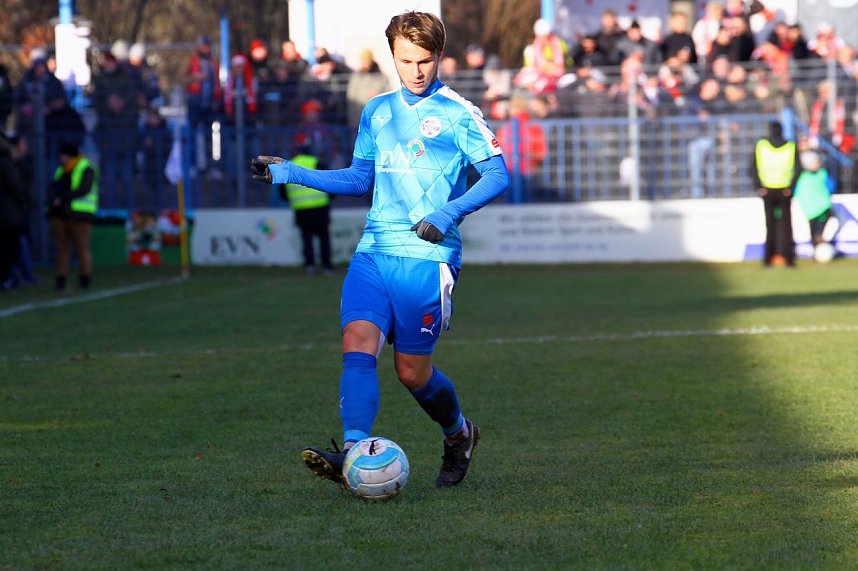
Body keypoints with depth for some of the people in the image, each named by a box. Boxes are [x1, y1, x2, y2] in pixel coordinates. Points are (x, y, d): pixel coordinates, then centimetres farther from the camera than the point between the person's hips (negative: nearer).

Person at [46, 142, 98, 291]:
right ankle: (60, 279, 0)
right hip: (59, 215, 6)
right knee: (62, 247, 0)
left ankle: (86, 278, 3)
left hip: (79, 215, -6)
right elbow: (52, 189, 10)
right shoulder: (61, 171, 16)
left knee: (82, 248, -6)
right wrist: (53, 200, -12)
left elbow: (83, 190, -17)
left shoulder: (86, 170, -5)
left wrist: (62, 199, -17)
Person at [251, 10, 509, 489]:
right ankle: (355, 453, -29)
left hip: (427, 256, -5)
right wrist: (293, 174, 18)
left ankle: (460, 434, 30)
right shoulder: (377, 112, 15)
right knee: (358, 341, -18)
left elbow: (498, 175, -5)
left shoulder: (458, 113, -3)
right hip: (374, 251, 5)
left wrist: (451, 211, -19)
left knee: (412, 371, 0)